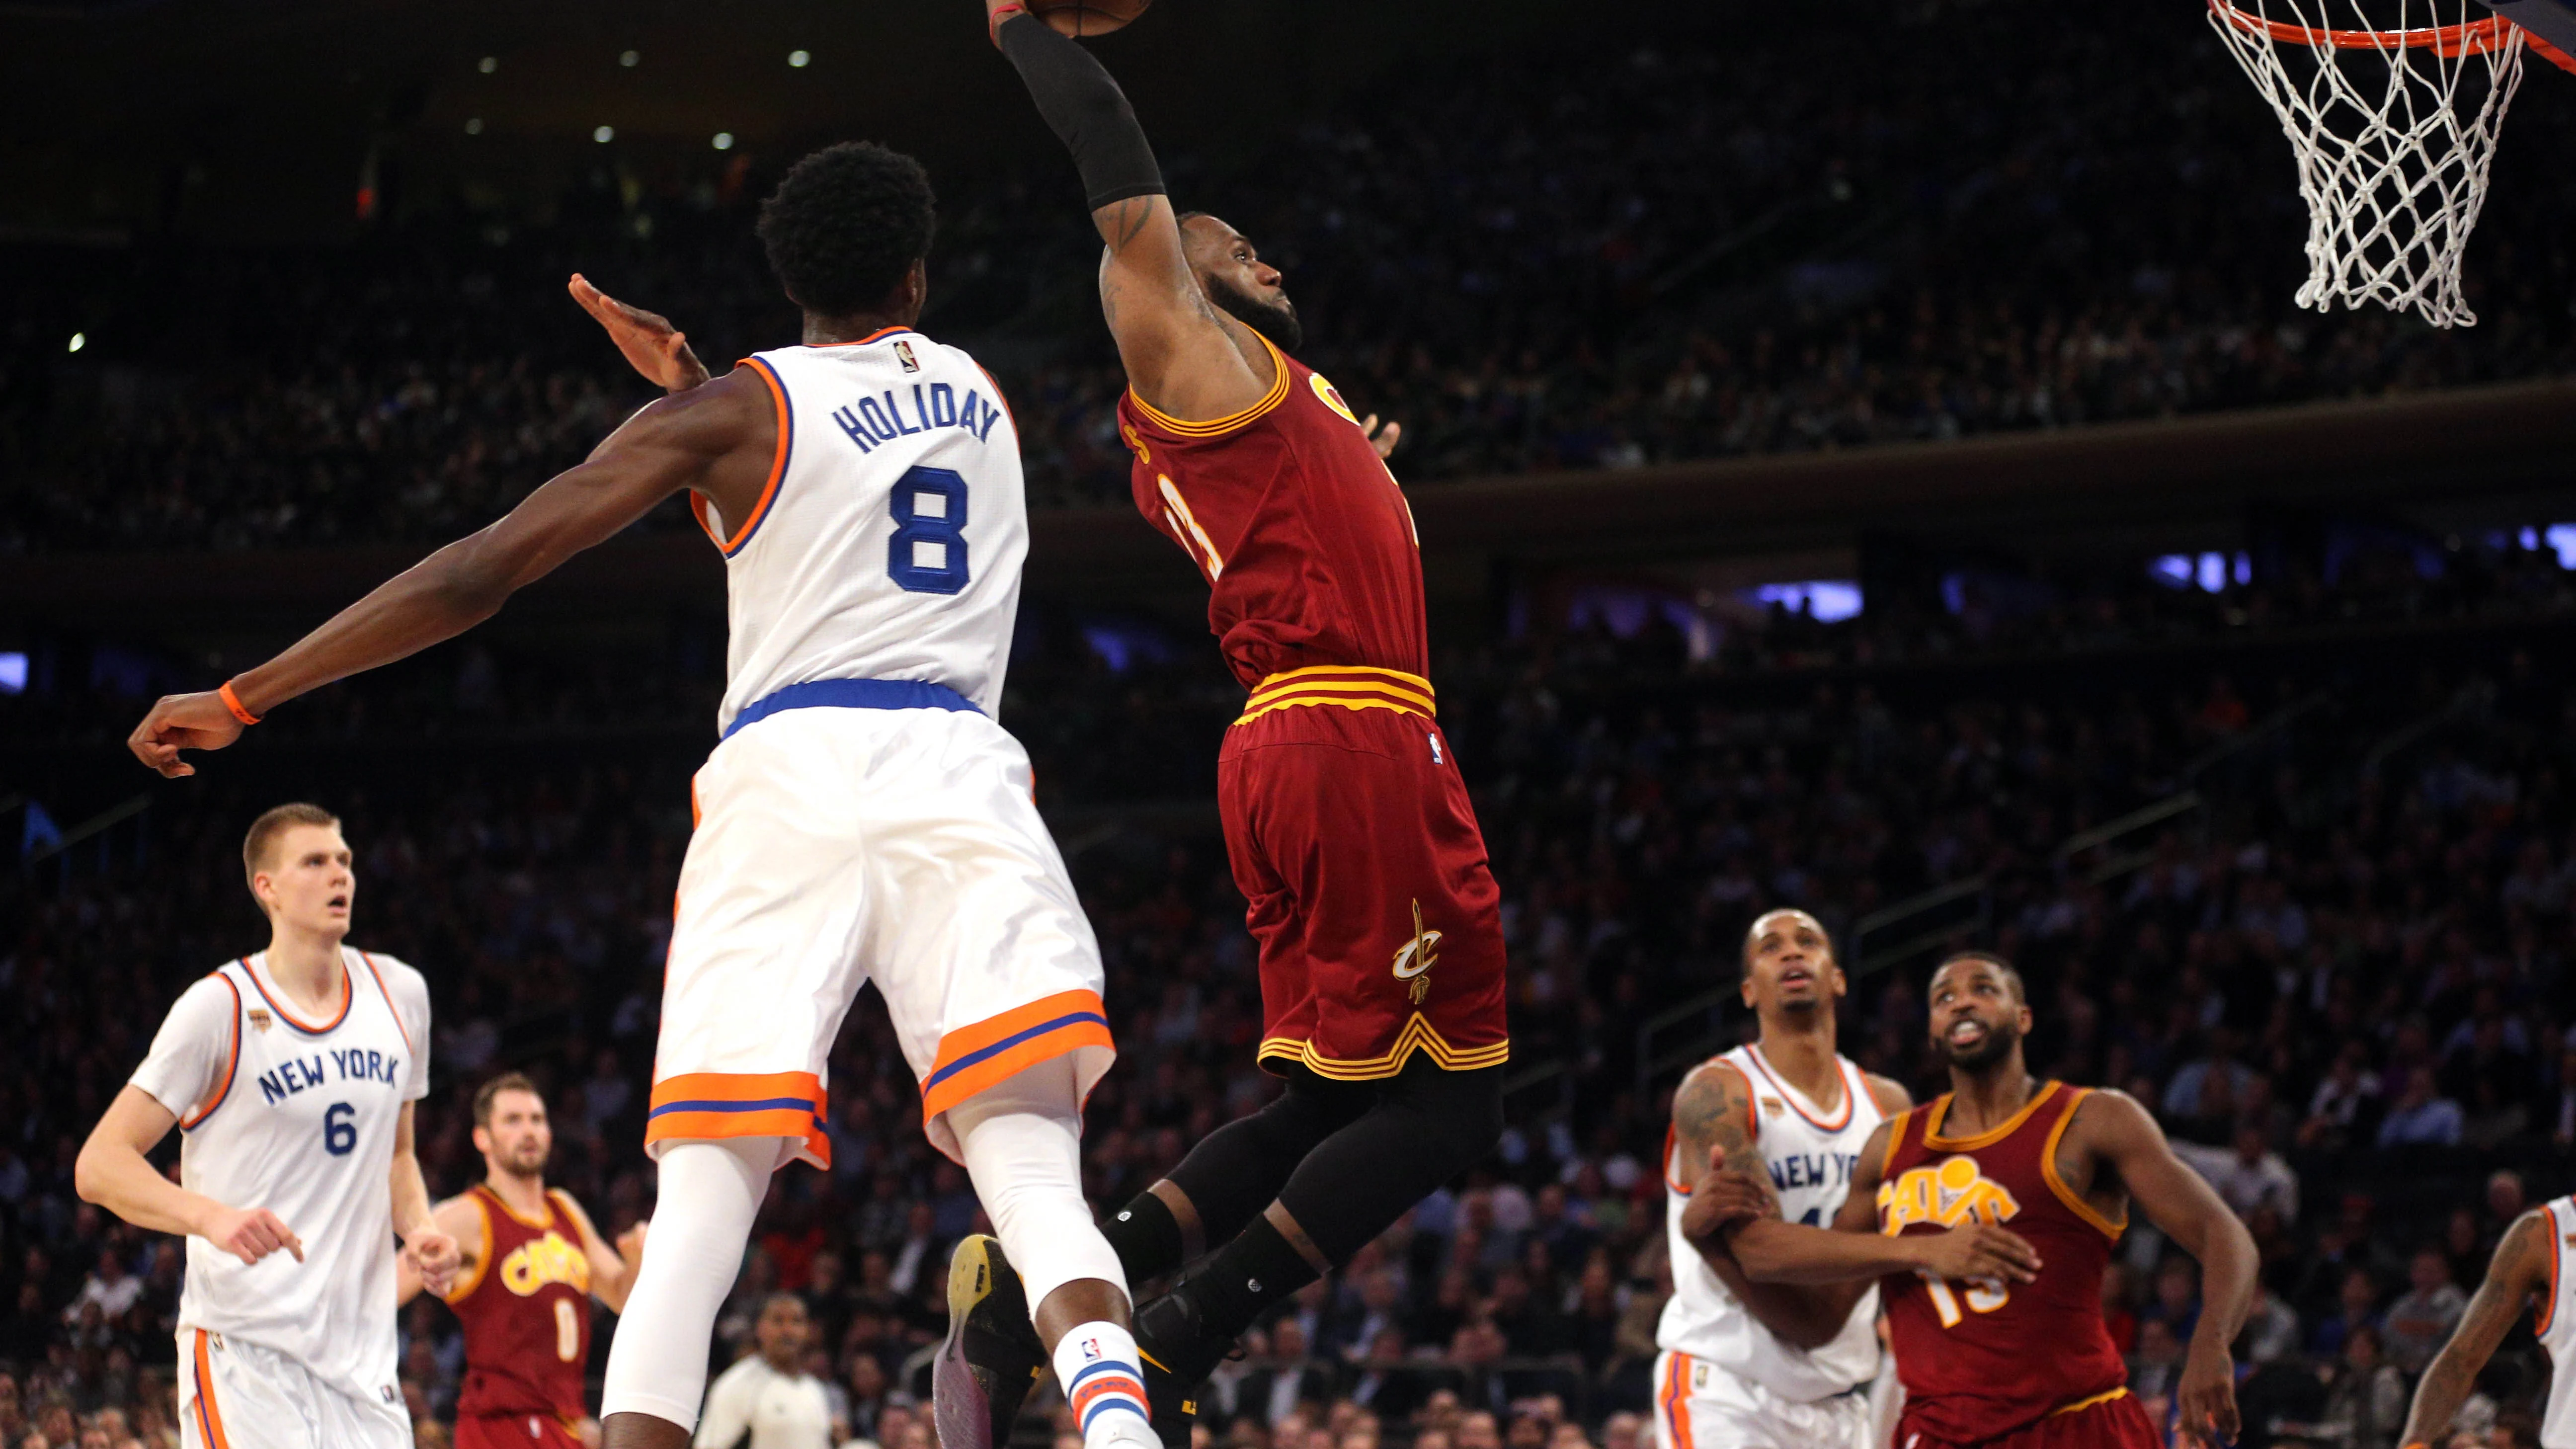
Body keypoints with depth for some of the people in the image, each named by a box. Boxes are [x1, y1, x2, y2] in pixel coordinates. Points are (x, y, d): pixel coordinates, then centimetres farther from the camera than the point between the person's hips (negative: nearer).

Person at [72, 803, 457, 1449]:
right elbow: (99, 1165, -10)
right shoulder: (220, 1007, -8)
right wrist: (213, 1218, -27)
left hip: (363, 1360, 6)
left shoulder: (399, 994, 11)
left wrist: (420, 1230, 4)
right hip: (244, 1344, -6)